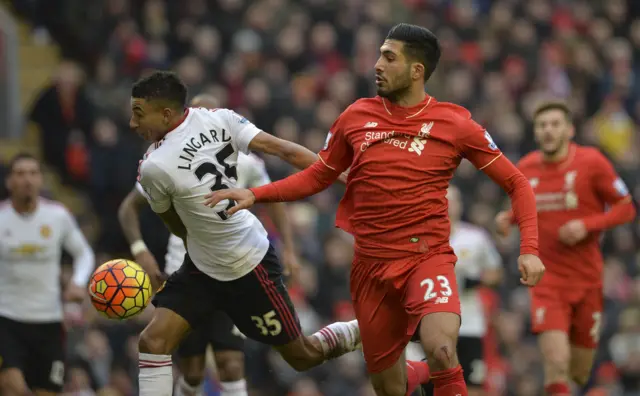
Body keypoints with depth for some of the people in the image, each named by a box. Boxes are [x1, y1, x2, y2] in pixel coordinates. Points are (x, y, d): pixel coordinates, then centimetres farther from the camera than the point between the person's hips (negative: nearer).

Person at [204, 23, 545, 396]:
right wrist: (254, 194, 6)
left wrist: (529, 249, -12)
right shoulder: (356, 117, 4)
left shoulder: (454, 123, -5)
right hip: (372, 264, 4)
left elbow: (517, 183, 0)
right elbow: (317, 177, 17)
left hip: (428, 257, -4)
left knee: (441, 349, -34)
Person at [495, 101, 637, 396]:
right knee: (556, 367, -20)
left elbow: (626, 208, -3)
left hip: (587, 279, 0)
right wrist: (508, 218, -1)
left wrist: (587, 225, -17)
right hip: (547, 280, 0)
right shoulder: (524, 169, 3)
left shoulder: (591, 162, -6)